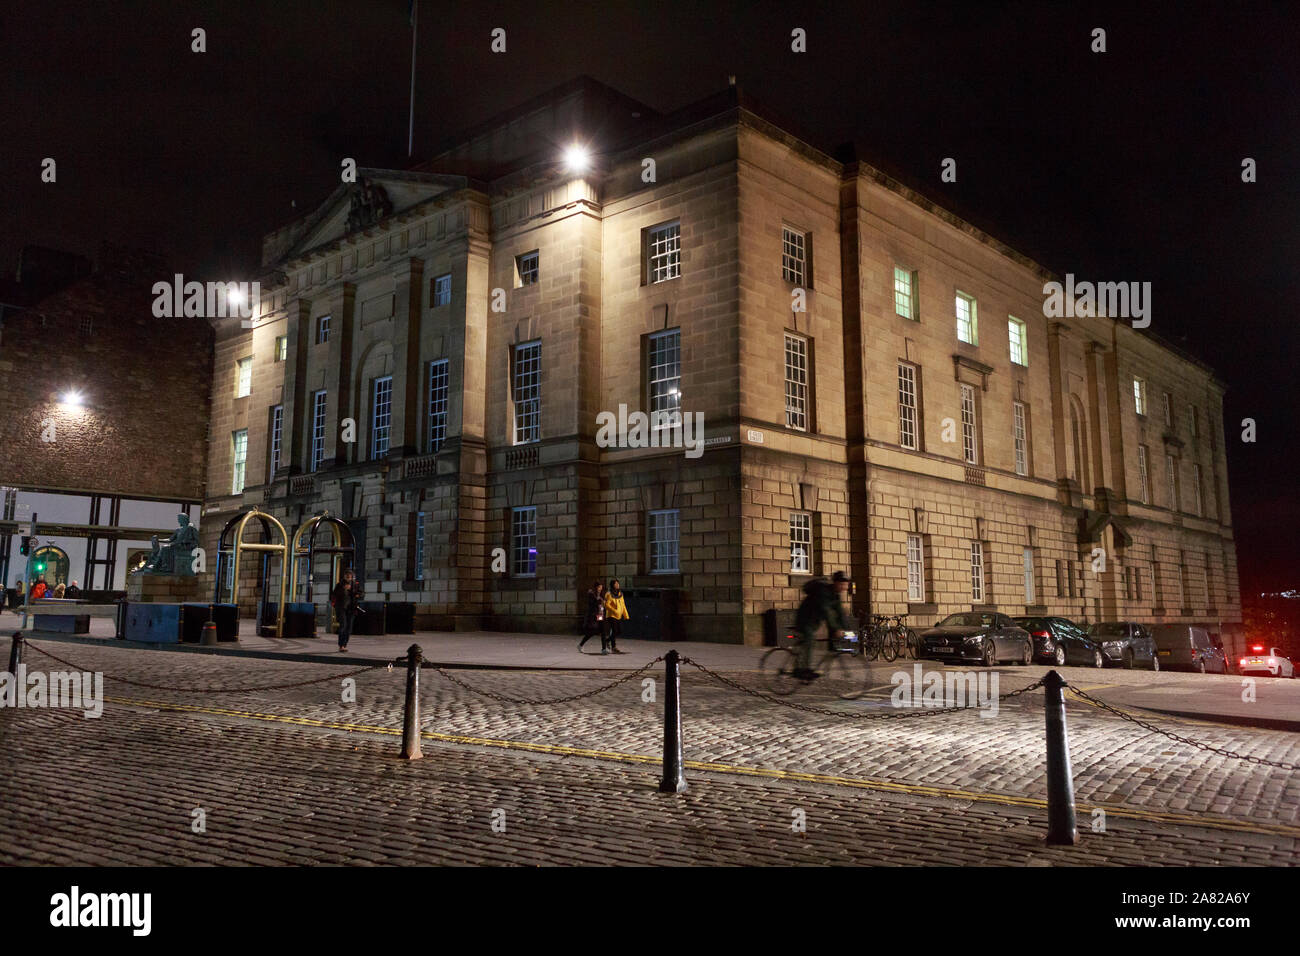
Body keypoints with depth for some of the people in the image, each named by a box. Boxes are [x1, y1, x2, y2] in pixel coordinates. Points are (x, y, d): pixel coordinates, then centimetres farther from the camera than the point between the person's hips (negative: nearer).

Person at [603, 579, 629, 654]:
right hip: (612, 616, -7)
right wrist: (615, 611, -22)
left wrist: (625, 615, 11)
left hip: (619, 616, 7)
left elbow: (623, 605, 14)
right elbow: (607, 605, -15)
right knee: (614, 631, -5)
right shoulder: (609, 594, -10)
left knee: (620, 632, 7)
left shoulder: (620, 594, 10)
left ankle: (608, 640, 26)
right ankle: (614, 647, 5)